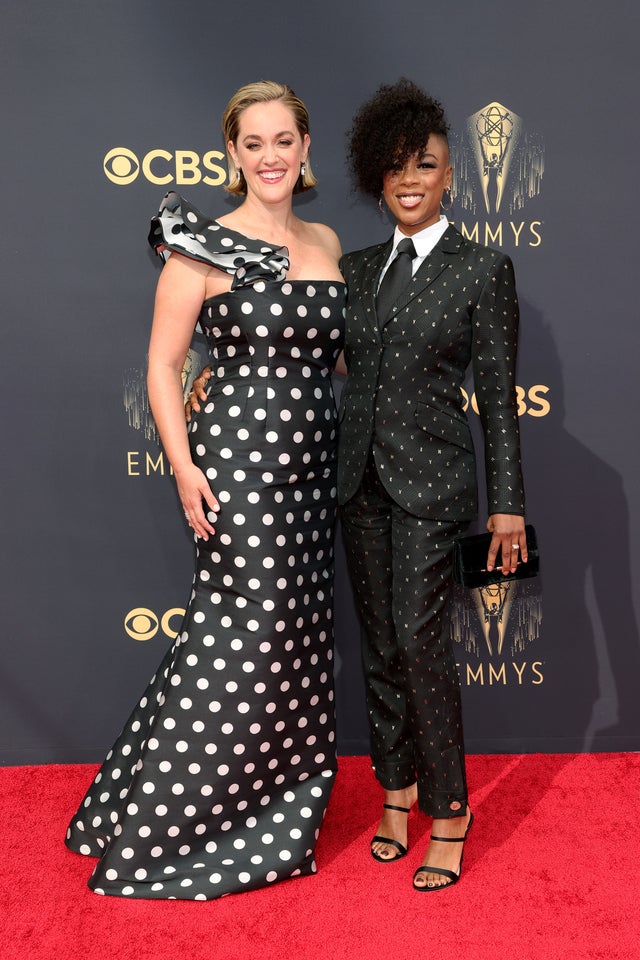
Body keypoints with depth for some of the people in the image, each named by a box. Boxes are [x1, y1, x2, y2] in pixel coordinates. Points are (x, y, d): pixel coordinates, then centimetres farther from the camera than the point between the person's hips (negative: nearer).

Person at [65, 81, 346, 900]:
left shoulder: (327, 243, 12)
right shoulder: (204, 246, -5)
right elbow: (162, 365, -5)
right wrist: (184, 467, -14)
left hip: (313, 464, 6)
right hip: (238, 463, -6)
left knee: (294, 640, 12)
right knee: (240, 641, -2)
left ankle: (274, 811, 33)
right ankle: (164, 829, 19)